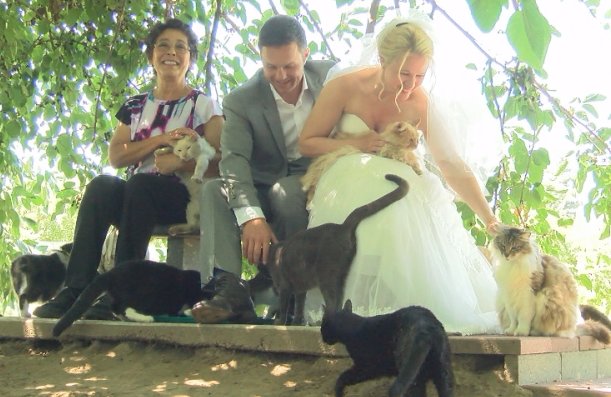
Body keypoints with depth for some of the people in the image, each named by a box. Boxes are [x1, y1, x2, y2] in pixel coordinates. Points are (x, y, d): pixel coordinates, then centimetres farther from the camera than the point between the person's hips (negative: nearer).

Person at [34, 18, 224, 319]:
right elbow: (115, 157, 6)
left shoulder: (204, 106, 9)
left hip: (184, 196, -3)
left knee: (139, 183, -35)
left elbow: (218, 164, -2)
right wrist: (160, 140, -7)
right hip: (136, 198, 3)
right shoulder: (135, 106, 19)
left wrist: (180, 162, -19)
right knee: (102, 185, -30)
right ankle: (75, 290, -37)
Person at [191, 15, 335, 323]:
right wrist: (250, 216, -40)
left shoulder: (331, 76, -2)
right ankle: (226, 287, -38)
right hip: (264, 190, 1)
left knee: (285, 191, -34)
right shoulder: (241, 100, -8)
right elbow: (234, 159, -22)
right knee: (214, 190, -25)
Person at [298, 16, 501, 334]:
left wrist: (490, 220, -16)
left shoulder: (420, 105, -8)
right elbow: (306, 143, -4)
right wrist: (357, 144, -19)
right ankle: (360, 308, -31)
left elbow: (453, 166, -9)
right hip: (346, 187, -2)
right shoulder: (345, 87, -12)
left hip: (397, 186, 2)